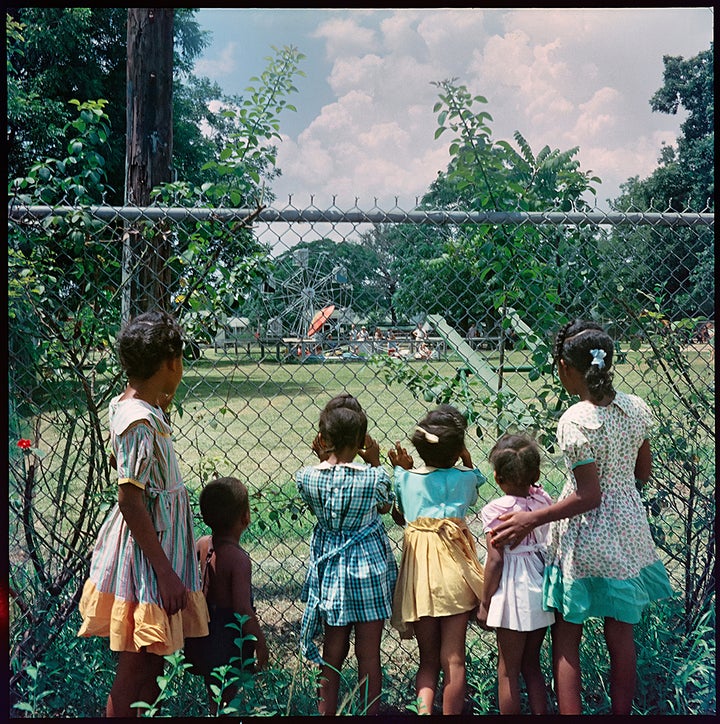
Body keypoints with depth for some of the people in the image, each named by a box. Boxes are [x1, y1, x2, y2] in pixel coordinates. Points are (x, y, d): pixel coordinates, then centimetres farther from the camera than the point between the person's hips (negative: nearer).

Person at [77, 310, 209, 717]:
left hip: (156, 541, 10)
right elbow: (130, 502, -24)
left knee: (153, 662, 20)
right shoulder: (141, 422, -23)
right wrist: (165, 572, -22)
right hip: (147, 550, -10)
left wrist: (162, 408, 16)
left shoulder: (126, 406, 5)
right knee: (134, 675, 4)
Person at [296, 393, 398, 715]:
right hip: (369, 568, -3)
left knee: (332, 653, 17)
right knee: (369, 654, 9)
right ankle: (371, 713, 20)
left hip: (330, 571, 3)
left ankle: (326, 712, 26)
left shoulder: (307, 476, -11)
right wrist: (375, 462, 2)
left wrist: (323, 459, 5)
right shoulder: (373, 477, -17)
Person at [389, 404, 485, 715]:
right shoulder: (464, 477, -2)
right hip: (452, 568, -2)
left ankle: (423, 707, -8)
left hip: (418, 570, 2)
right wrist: (467, 461, 21)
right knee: (453, 659, 6)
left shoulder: (405, 477, 2)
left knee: (427, 659, 13)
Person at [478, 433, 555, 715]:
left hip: (513, 592, -6)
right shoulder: (544, 500, -1)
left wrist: (484, 602, -6)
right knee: (531, 665, 20)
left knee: (508, 671, 7)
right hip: (541, 588, 6)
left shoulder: (496, 509, -15)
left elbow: (495, 560, -16)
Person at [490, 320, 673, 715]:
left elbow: (588, 496, -21)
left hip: (585, 538, -6)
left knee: (566, 637, 9)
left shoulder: (575, 422, -22)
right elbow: (643, 473, 7)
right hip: (628, 530, 6)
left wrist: (530, 519, -16)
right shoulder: (637, 407, -3)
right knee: (621, 635, 16)